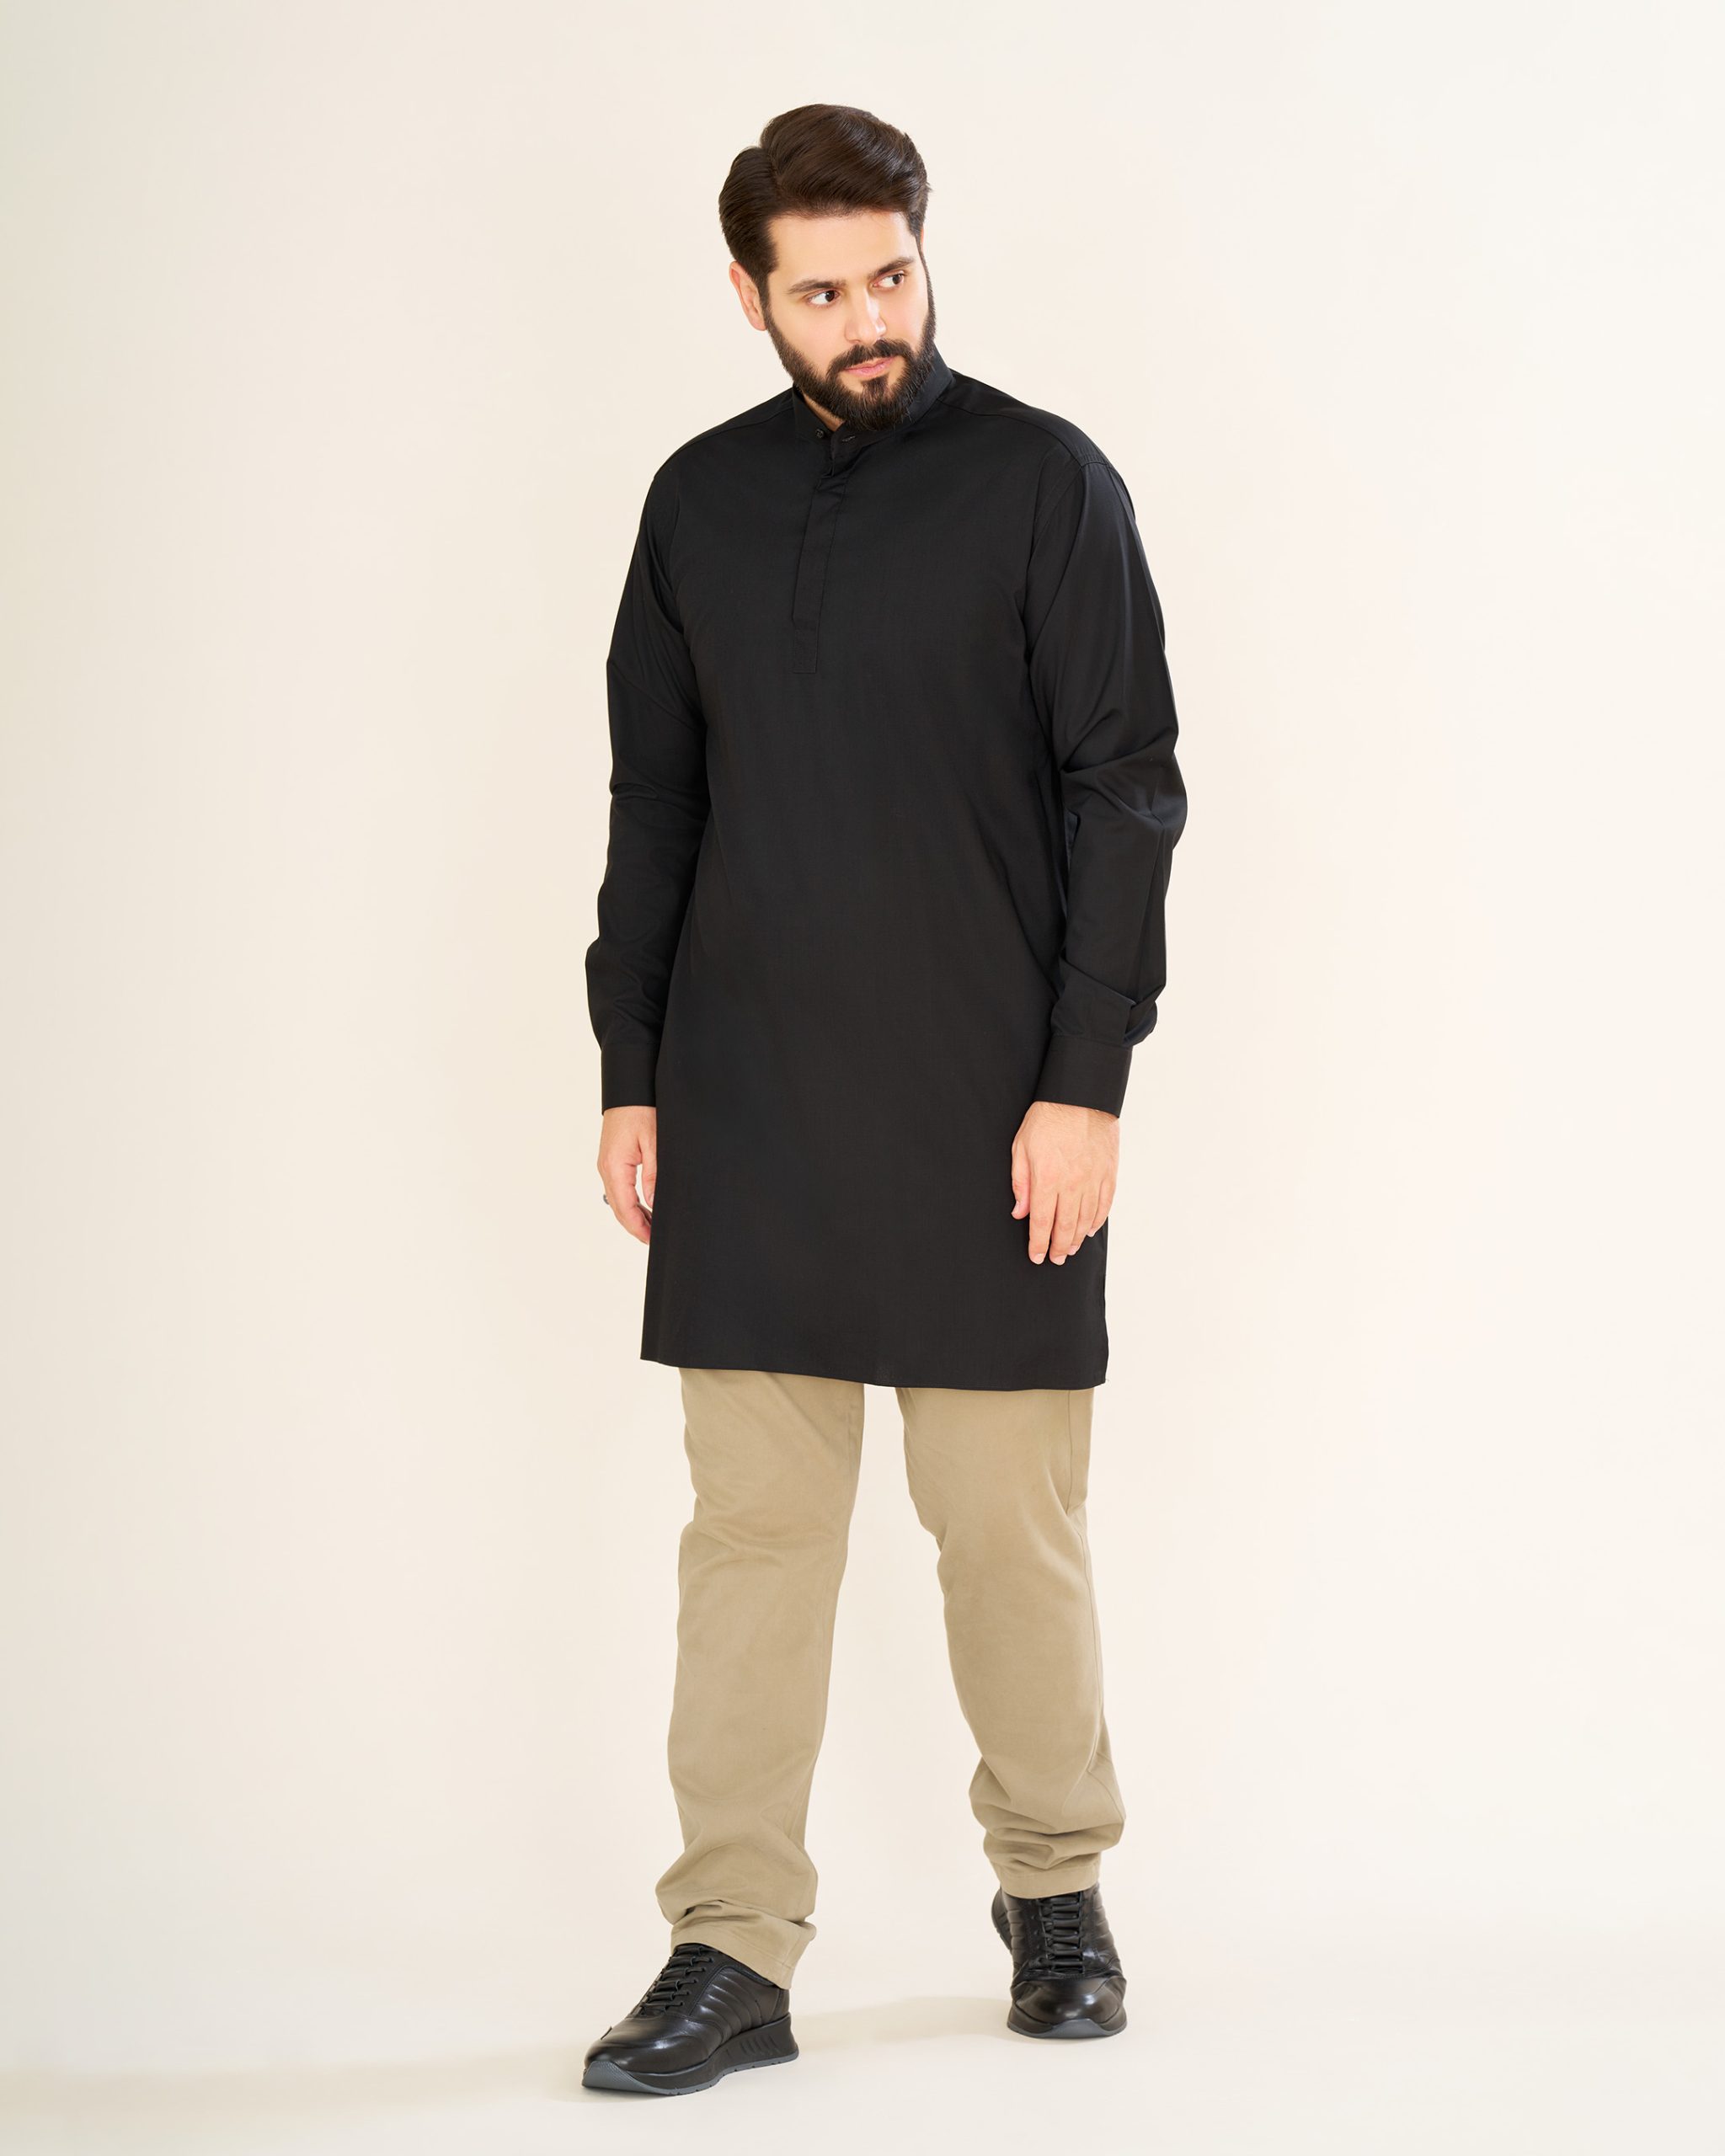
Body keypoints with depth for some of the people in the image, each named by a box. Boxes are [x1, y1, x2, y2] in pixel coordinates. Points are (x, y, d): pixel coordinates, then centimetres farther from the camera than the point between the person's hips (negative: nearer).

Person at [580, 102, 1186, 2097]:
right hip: (744, 1111, 3)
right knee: (751, 1527, 3)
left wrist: (1085, 1081, -10)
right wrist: (628, 1071, 9)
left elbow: (1127, 793, -3)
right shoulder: (701, 500, 11)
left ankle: (1054, 1890, 25)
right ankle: (732, 1952, 9)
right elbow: (650, 804, 14)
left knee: (1009, 1520, 5)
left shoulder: (1044, 483, -1)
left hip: (983, 1110, -3)